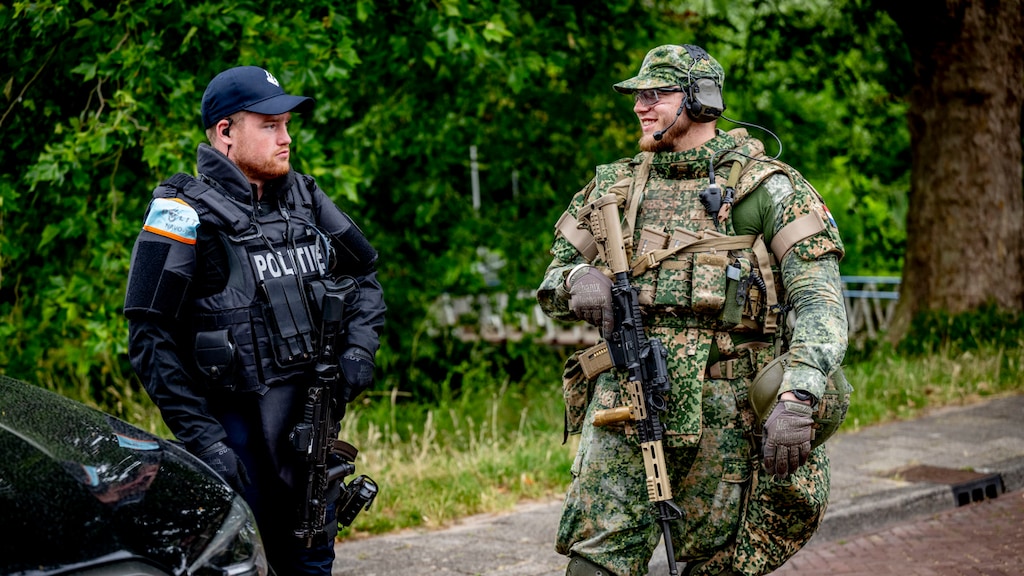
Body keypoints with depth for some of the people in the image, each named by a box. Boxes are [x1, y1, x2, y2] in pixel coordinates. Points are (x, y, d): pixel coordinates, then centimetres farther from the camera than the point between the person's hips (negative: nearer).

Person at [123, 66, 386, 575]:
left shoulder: (306, 199, 8)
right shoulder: (187, 214, -10)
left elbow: (364, 275, 22)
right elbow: (150, 338, -13)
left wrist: (359, 350, 4)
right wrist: (201, 438, -18)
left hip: (314, 419, 6)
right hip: (238, 430, -6)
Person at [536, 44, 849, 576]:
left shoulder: (766, 187, -1)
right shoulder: (615, 187, 12)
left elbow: (820, 301, -11)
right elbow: (550, 287, 19)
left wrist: (797, 398, -25)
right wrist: (578, 280, -7)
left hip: (722, 410, -3)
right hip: (626, 398, 3)